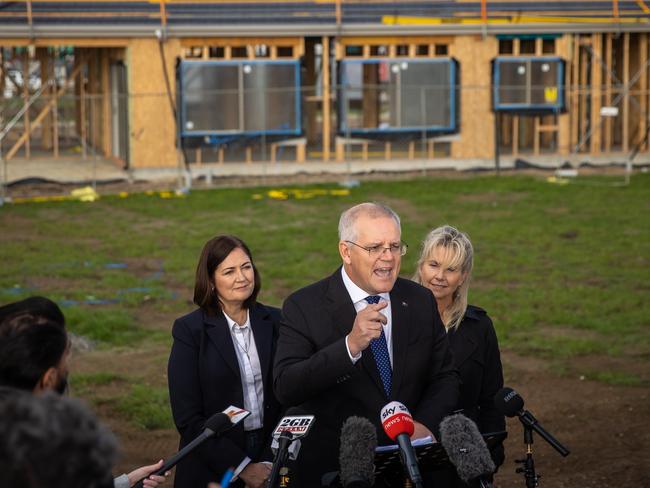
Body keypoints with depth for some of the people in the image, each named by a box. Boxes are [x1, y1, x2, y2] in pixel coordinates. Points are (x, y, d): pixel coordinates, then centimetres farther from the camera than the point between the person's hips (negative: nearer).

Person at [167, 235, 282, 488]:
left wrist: (270, 462, -10)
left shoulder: (274, 322, 1)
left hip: (269, 460, 3)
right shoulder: (189, 329, -8)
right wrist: (241, 467, -14)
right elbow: (188, 418, -11)